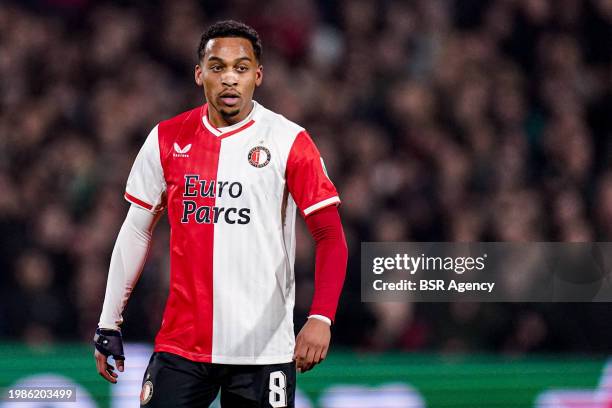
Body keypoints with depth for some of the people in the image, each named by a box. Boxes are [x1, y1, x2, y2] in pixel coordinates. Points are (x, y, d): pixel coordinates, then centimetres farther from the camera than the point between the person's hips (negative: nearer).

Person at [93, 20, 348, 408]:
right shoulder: (167, 139, 6)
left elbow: (330, 236, -7)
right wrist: (108, 325, 13)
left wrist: (321, 318, -21)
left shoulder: (288, 142, -4)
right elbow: (136, 232, 14)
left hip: (263, 346, -2)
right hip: (181, 343, 2)